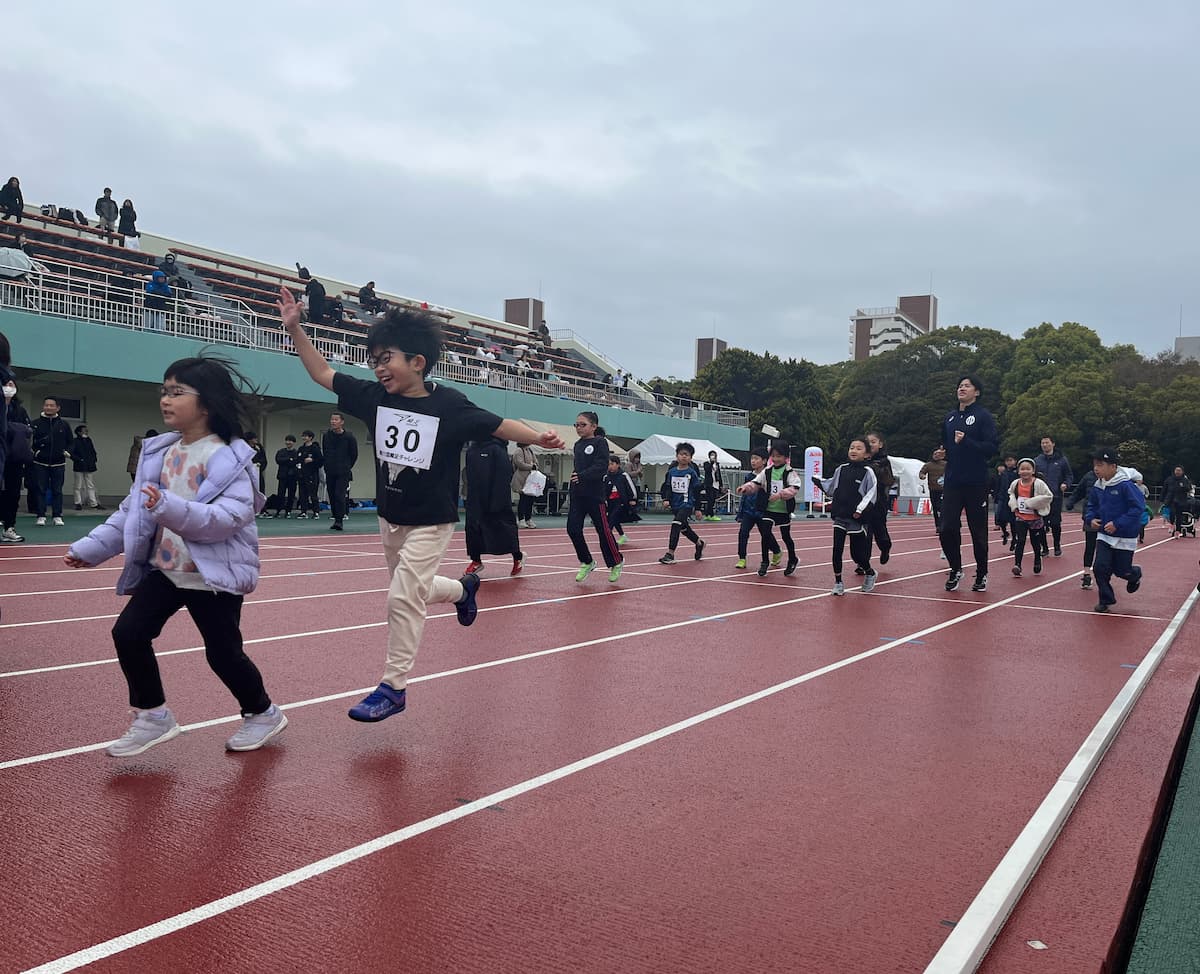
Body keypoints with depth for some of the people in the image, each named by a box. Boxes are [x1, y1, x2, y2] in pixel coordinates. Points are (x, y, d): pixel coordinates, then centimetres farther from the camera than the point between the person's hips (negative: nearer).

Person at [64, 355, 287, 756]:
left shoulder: (228, 459, -17)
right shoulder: (160, 452, 6)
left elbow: (228, 517, -30)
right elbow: (132, 509, 13)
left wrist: (171, 509, -40)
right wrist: (91, 547, 9)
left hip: (214, 574, -7)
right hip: (165, 568, 7)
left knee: (223, 653, 3)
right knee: (128, 632, -2)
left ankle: (263, 714, 28)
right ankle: (152, 717, 16)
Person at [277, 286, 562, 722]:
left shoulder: (449, 405, -18)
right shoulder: (374, 397, -5)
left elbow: (499, 425, -15)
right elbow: (323, 374, 3)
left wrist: (537, 437, -33)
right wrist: (295, 328, -5)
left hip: (431, 522, -6)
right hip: (389, 518, 6)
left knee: (404, 597, -8)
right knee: (411, 593, 20)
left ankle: (393, 688, 7)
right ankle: (463, 589, 50)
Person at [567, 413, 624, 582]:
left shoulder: (600, 442, -6)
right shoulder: (578, 445, 13)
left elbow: (601, 466, -18)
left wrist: (582, 476, -28)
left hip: (595, 494, -6)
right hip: (577, 494, 6)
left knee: (603, 530, 0)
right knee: (573, 529, -2)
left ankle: (616, 563, 20)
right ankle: (587, 562, 16)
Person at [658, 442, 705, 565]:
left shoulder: (692, 472, -5)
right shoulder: (672, 472, 5)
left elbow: (697, 490, -2)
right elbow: (667, 487, 9)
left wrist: (697, 508, -2)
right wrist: (666, 499, -9)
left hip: (687, 505, -5)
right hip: (675, 505, 5)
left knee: (676, 525, -21)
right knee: (684, 528, 19)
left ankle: (670, 553, -19)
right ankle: (699, 543, 44)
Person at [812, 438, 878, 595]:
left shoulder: (868, 472, -5)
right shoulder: (841, 469, 8)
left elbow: (871, 494, -10)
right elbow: (831, 486, 21)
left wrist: (861, 509, -18)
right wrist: (816, 480, 14)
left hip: (857, 519, -4)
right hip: (840, 516, 4)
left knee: (857, 553, 4)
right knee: (837, 550, -2)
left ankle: (869, 573, 33)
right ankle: (838, 582, 10)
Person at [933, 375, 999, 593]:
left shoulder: (983, 416, -4)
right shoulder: (949, 419, 14)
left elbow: (992, 446, -13)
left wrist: (966, 442, -23)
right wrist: (942, 454, 5)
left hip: (976, 484, -4)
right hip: (952, 483, 4)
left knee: (978, 531, 4)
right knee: (947, 529, -2)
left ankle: (982, 574, 18)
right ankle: (955, 570, 17)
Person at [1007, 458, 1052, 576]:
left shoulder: (1038, 483, -16)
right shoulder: (1015, 484, -3)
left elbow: (1048, 497, -18)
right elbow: (1011, 494, 18)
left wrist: (1031, 503, -23)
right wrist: (1014, 505, 0)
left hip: (1035, 518, -2)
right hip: (1020, 518, 2)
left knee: (1035, 542, 13)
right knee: (1020, 541, -8)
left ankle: (1037, 562, 36)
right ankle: (1017, 565, -8)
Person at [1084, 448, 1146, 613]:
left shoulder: (1125, 485, -21)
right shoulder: (1097, 486, -1)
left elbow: (1138, 507, -23)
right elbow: (1092, 506, 15)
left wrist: (1118, 524, -26)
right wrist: (1091, 519, -6)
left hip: (1124, 537, -5)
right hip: (1104, 535, 5)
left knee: (1121, 571, 7)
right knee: (1100, 567, -8)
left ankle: (1135, 575, 44)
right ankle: (1106, 599, 9)